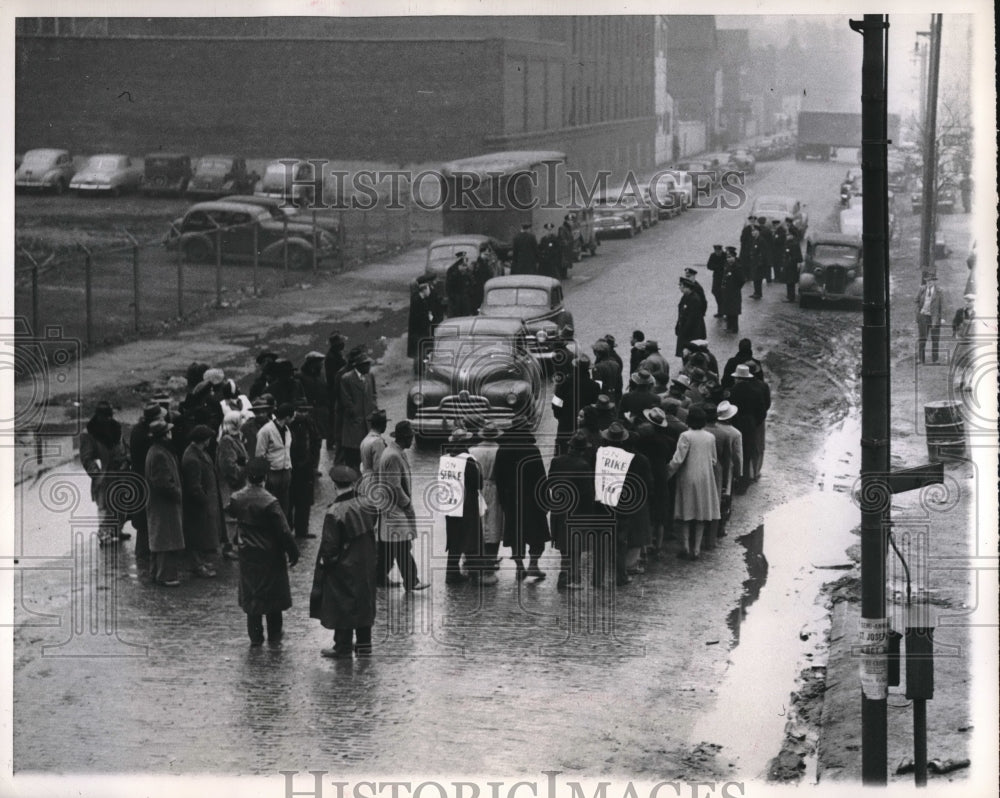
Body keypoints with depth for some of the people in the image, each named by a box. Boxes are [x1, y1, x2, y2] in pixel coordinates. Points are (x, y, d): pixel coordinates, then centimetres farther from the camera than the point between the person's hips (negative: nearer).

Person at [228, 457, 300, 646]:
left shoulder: (237, 498, -9)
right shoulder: (270, 503, -23)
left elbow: (230, 512, 16)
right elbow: (284, 532, -19)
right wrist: (293, 553, -7)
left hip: (247, 554, 4)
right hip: (270, 556, -4)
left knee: (250, 594, 13)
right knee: (273, 594, 10)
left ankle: (255, 636, 15)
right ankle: (274, 636, 18)